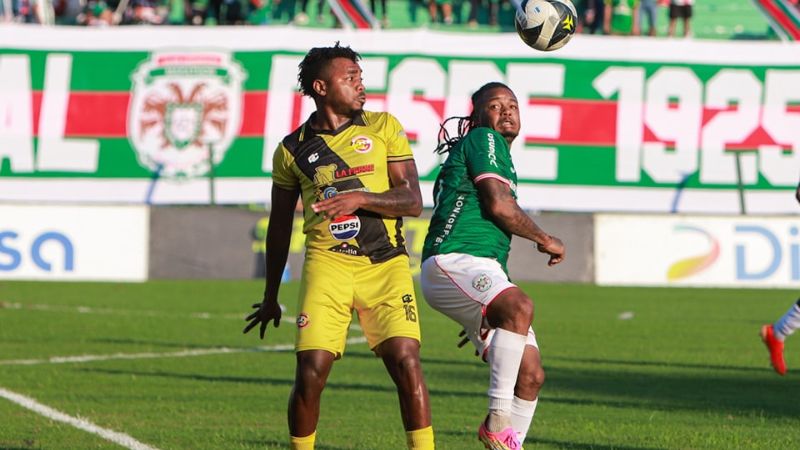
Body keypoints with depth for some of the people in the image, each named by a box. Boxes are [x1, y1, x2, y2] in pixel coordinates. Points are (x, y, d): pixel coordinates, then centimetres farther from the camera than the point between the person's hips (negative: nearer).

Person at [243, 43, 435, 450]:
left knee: (405, 360, -14)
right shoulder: (292, 149, 9)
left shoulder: (383, 127, 8)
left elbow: (412, 201, 1)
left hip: (386, 263, 0)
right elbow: (279, 226, 18)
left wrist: (361, 198, -16)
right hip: (327, 263, 0)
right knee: (311, 370, -9)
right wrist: (270, 297, 22)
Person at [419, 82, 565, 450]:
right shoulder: (484, 140, 1)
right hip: (452, 262, -10)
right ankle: (499, 418, -37)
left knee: (531, 375, 1)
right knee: (519, 307, -38)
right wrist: (545, 240, 5)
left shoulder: (499, 151, 30)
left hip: (484, 274, 10)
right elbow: (500, 207, -11)